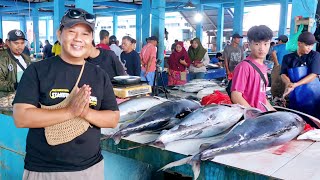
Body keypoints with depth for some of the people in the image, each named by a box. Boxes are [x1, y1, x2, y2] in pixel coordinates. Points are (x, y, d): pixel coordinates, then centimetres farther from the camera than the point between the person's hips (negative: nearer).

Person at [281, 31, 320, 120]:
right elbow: (283, 74, 2)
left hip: (312, 93, -2)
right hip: (295, 94, 2)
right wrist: (288, 83, -21)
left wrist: (295, 85, -21)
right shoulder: (288, 58, 5)